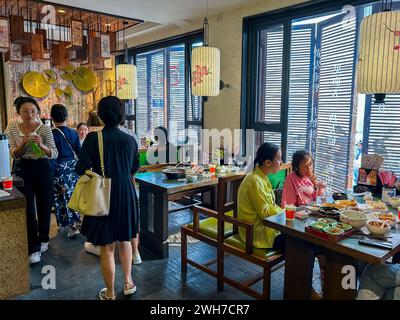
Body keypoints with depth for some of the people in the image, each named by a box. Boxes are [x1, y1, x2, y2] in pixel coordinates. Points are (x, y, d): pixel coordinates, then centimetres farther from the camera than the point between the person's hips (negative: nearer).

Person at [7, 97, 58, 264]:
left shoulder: (45, 128, -8)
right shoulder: (13, 128, 1)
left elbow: (54, 154, -10)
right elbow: (14, 155, 1)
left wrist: (41, 145, -29)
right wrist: (22, 145, -19)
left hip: (43, 169, -1)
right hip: (24, 170, 2)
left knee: (44, 206, 10)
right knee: (28, 209, -1)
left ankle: (43, 238, 34)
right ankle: (33, 248, 9)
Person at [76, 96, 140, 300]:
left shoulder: (93, 138, -12)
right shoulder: (130, 139, -2)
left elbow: (81, 169, -12)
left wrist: (96, 170, 9)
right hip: (126, 194, 3)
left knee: (107, 247, 9)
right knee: (125, 239, 23)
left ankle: (110, 294, 24)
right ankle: (128, 282, 34)